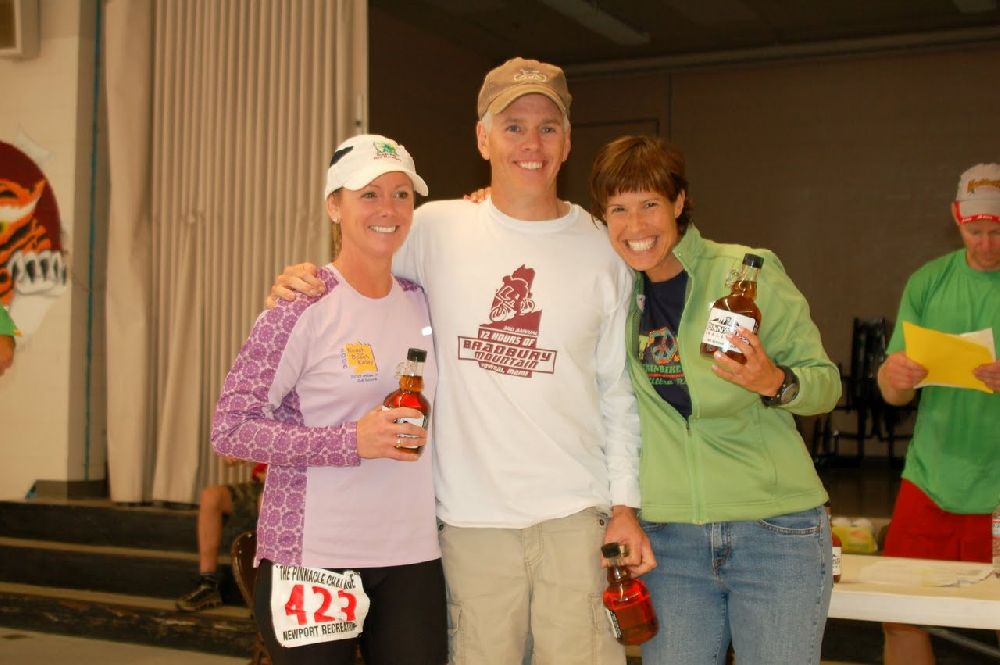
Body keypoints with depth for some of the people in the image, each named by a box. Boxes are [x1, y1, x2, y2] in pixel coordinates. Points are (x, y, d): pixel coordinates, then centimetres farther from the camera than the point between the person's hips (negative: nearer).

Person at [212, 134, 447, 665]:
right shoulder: (305, 308, -9)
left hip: (412, 556, 5)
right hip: (313, 560, -5)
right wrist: (351, 441, -20)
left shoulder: (423, 302, 6)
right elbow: (229, 429, -11)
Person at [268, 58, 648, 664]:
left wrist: (625, 506, 2)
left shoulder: (603, 252, 4)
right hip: (473, 517, 0)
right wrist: (302, 280, -5)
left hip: (578, 512, 0)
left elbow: (618, 392, 7)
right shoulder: (438, 229, 1)